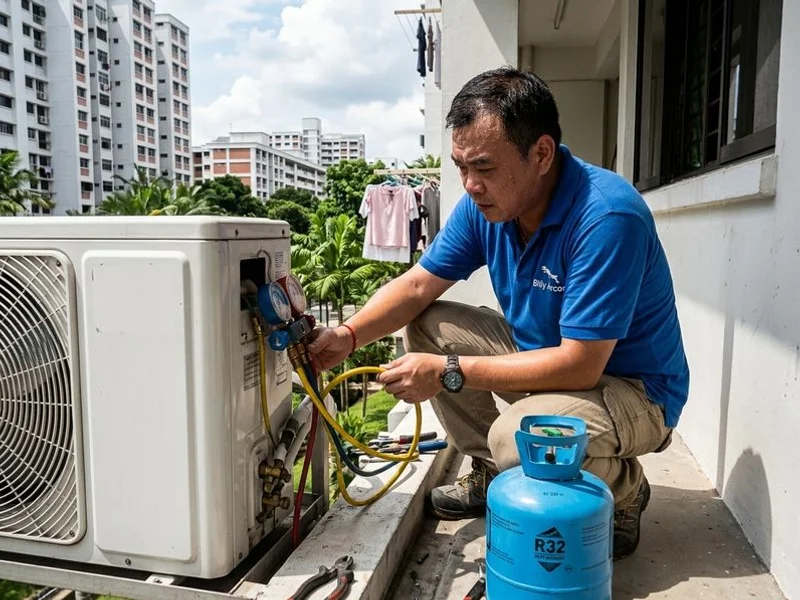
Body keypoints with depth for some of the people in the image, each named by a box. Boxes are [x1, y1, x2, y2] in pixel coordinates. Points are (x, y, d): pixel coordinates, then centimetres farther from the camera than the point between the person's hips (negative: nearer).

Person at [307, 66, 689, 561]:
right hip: (542, 350, 7)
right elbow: (417, 285, -2)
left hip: (634, 388, -7)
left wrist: (450, 372, -30)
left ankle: (624, 490, 1)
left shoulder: (607, 217, -30)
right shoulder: (484, 203, -7)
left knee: (518, 436, -34)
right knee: (428, 325, -2)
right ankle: (492, 476, 12)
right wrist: (349, 335, -19)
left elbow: (579, 366, -31)